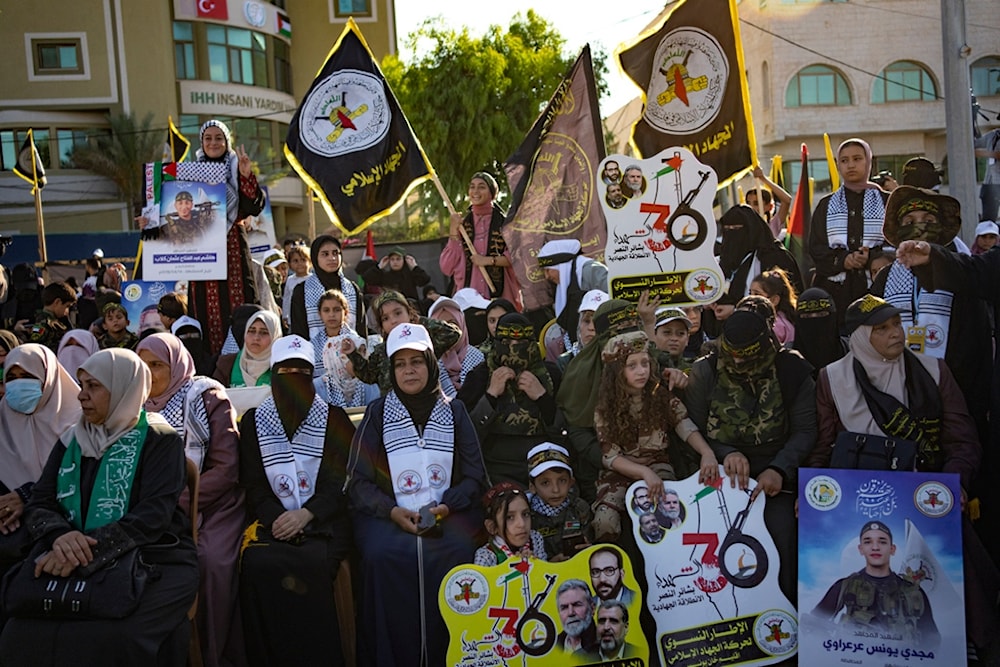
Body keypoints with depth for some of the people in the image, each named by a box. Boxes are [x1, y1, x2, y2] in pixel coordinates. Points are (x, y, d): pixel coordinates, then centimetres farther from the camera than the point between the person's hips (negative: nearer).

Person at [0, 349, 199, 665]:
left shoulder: (160, 440, -3)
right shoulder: (71, 441, 13)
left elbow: (152, 516, -14)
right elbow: (39, 505, 5)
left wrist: (89, 550, -28)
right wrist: (60, 536, -19)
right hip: (78, 566, 5)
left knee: (106, 639, -31)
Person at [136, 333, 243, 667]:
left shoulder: (208, 398, -5)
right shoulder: (141, 406, 11)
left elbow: (226, 469, -11)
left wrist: (177, 505, -18)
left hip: (211, 504, -4)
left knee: (211, 559, -30)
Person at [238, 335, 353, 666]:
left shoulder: (334, 419, 9)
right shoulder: (253, 420, 13)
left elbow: (339, 483, 2)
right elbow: (253, 484, 7)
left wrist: (305, 515, -14)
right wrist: (277, 518, -12)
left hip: (322, 522, -1)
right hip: (272, 520, 2)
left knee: (310, 565, -32)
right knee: (258, 562, -30)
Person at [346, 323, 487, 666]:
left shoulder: (454, 411, 10)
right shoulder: (377, 413, 7)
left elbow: (474, 476, 8)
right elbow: (359, 480, 4)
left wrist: (446, 507, -10)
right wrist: (393, 511, -13)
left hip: (448, 512, 1)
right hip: (387, 514, 0)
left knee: (454, 553, -30)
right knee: (382, 554, -31)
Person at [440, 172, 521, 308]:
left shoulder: (503, 221, 2)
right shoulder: (463, 223, 10)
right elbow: (447, 266, 5)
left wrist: (489, 260, -11)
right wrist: (453, 231, -3)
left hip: (499, 293, -2)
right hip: (468, 292, 2)